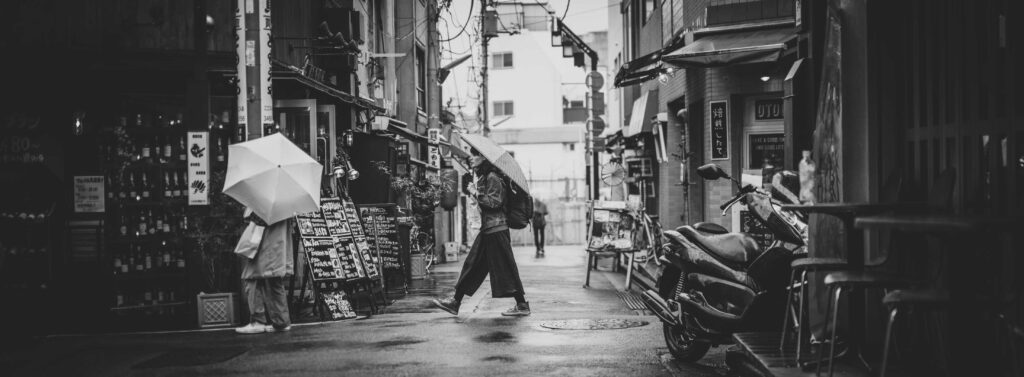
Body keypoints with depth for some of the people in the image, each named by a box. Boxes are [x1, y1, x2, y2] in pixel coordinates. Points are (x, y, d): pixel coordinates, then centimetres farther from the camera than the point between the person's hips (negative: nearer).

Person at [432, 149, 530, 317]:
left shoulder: (492, 178, -12)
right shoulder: (482, 177, 16)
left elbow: (495, 202, -19)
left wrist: (477, 194, -14)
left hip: (496, 229, -10)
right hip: (487, 229, 10)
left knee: (505, 268, -6)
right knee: (472, 265, 9)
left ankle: (522, 305, -1)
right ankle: (455, 302, 11)